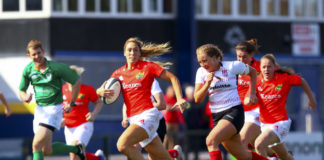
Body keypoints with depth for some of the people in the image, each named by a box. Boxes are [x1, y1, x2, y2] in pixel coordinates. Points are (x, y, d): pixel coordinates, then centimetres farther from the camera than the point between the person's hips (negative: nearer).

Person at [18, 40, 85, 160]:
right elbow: (21, 91, 10)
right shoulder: (28, 70, 0)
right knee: (47, 150, 10)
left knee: (37, 144, -21)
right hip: (39, 109, 6)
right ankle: (75, 149, 36)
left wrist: (71, 104, -5)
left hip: (54, 109, -6)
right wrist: (25, 97, -15)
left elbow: (77, 82, -5)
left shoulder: (56, 67, -15)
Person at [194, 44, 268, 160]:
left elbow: (252, 72, 13)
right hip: (216, 116, 5)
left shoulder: (231, 66, -6)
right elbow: (197, 99, 0)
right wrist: (207, 83, -14)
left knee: (211, 141, -28)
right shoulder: (202, 72, 4)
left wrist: (252, 93, 8)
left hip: (234, 112, -5)